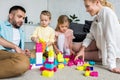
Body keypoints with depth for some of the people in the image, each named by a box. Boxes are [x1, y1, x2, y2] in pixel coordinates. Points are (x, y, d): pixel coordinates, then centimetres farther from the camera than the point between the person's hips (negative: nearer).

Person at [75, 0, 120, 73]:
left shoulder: (107, 13, -29)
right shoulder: (97, 16, -2)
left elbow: (111, 40, -35)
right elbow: (91, 35, 4)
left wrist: (112, 66, -36)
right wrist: (82, 49, -10)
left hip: (110, 50, -8)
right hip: (100, 45, 8)